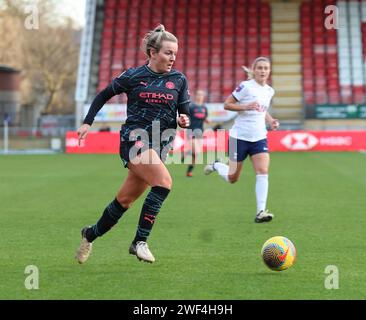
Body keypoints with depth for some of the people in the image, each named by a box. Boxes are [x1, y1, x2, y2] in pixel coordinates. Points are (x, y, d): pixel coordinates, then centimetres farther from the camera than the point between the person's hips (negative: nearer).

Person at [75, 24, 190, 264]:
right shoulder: (133, 76, -1)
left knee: (125, 200, 9)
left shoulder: (179, 80, 7)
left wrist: (184, 121, -11)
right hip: (134, 138, -4)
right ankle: (140, 241, -19)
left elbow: (185, 114, 11)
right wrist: (88, 122, 9)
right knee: (164, 182, -27)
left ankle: (91, 234, 33)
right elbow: (104, 95, 13)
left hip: (159, 145, 4)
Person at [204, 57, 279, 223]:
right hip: (240, 136, -4)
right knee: (232, 178, 7)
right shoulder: (246, 86, -11)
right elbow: (227, 104, -10)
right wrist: (245, 106, -24)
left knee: (263, 172, -16)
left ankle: (260, 212, -18)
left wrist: (271, 120, 6)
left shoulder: (269, 91, 8)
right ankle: (216, 166, 39)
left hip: (259, 137, 4)